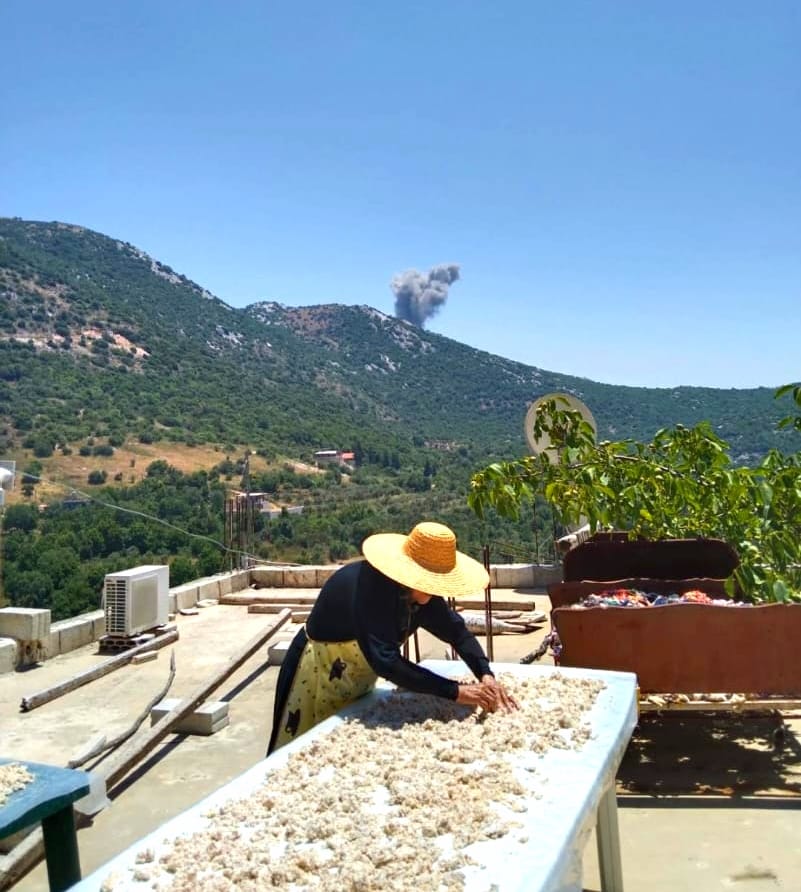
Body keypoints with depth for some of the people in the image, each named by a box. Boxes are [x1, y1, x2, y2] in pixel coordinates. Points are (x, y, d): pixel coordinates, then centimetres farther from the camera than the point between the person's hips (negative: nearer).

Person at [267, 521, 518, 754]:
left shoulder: (420, 591, -14)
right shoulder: (368, 585, -36)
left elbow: (456, 631, -3)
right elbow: (385, 660, -42)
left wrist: (486, 675, -20)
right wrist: (454, 691, -41)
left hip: (359, 679, 7)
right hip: (318, 674, -7)